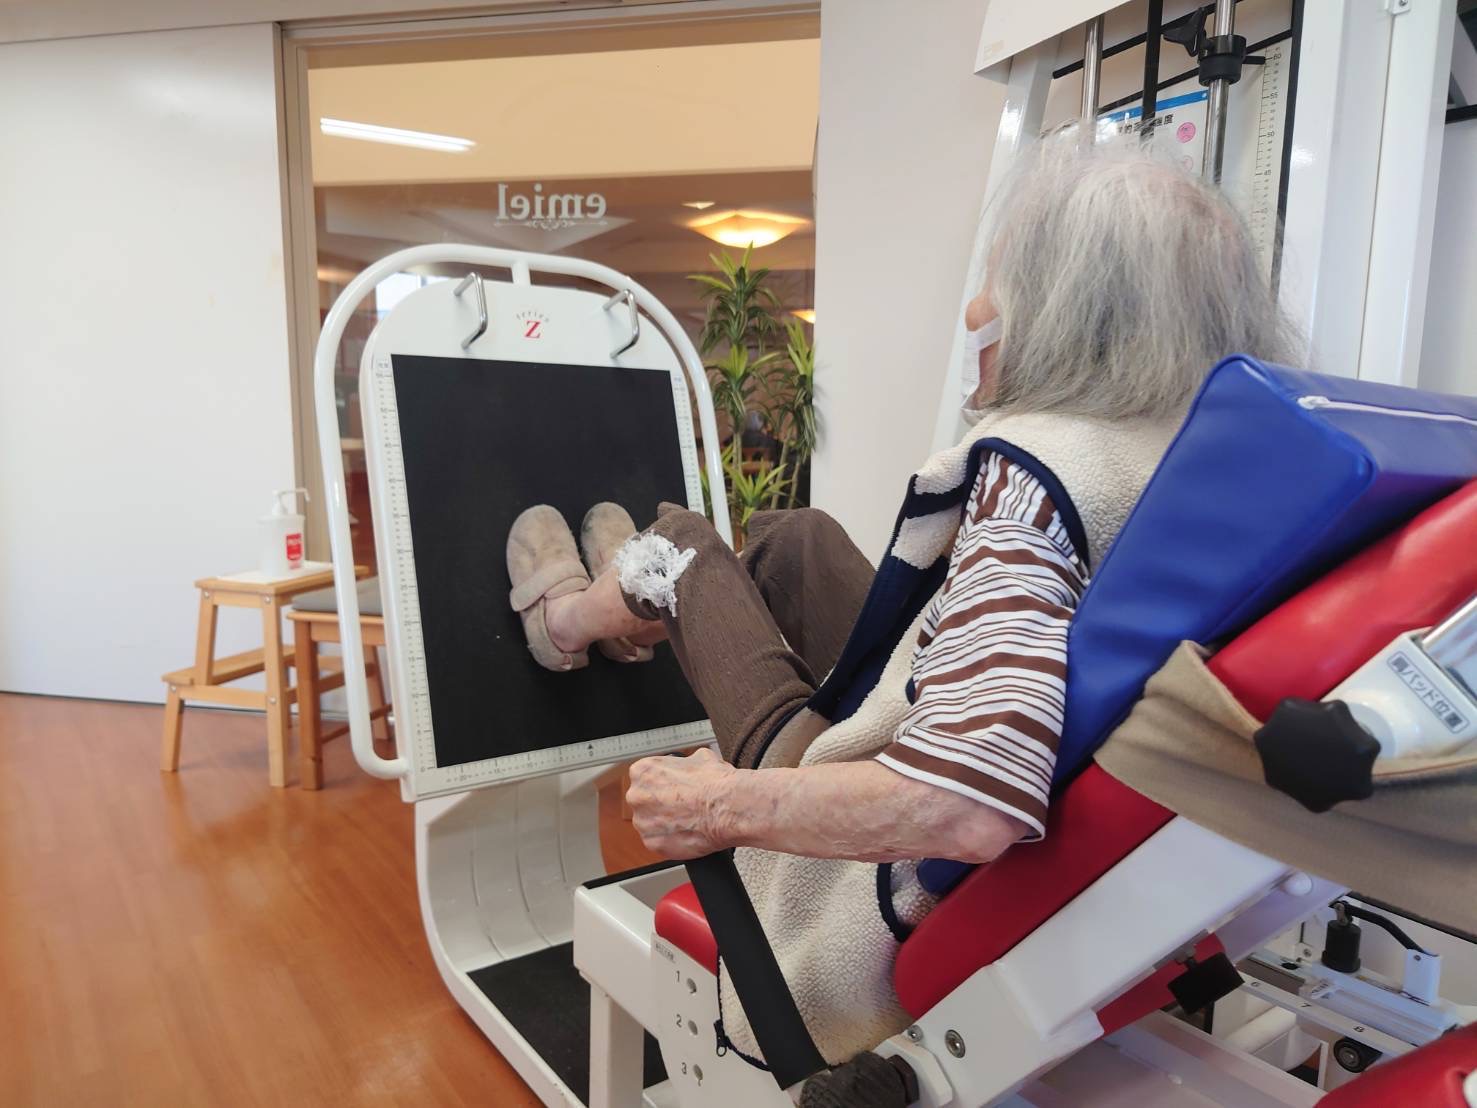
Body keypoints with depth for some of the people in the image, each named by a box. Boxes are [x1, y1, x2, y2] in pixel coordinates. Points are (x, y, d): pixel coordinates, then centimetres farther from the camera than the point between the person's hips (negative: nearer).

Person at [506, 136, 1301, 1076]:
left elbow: (969, 806, -40)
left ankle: (566, 618, 46)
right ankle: (650, 599, 52)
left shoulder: (1035, 470, -30)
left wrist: (722, 806, -25)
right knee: (788, 539, 18)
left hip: (900, 902, -6)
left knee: (688, 545, 11)